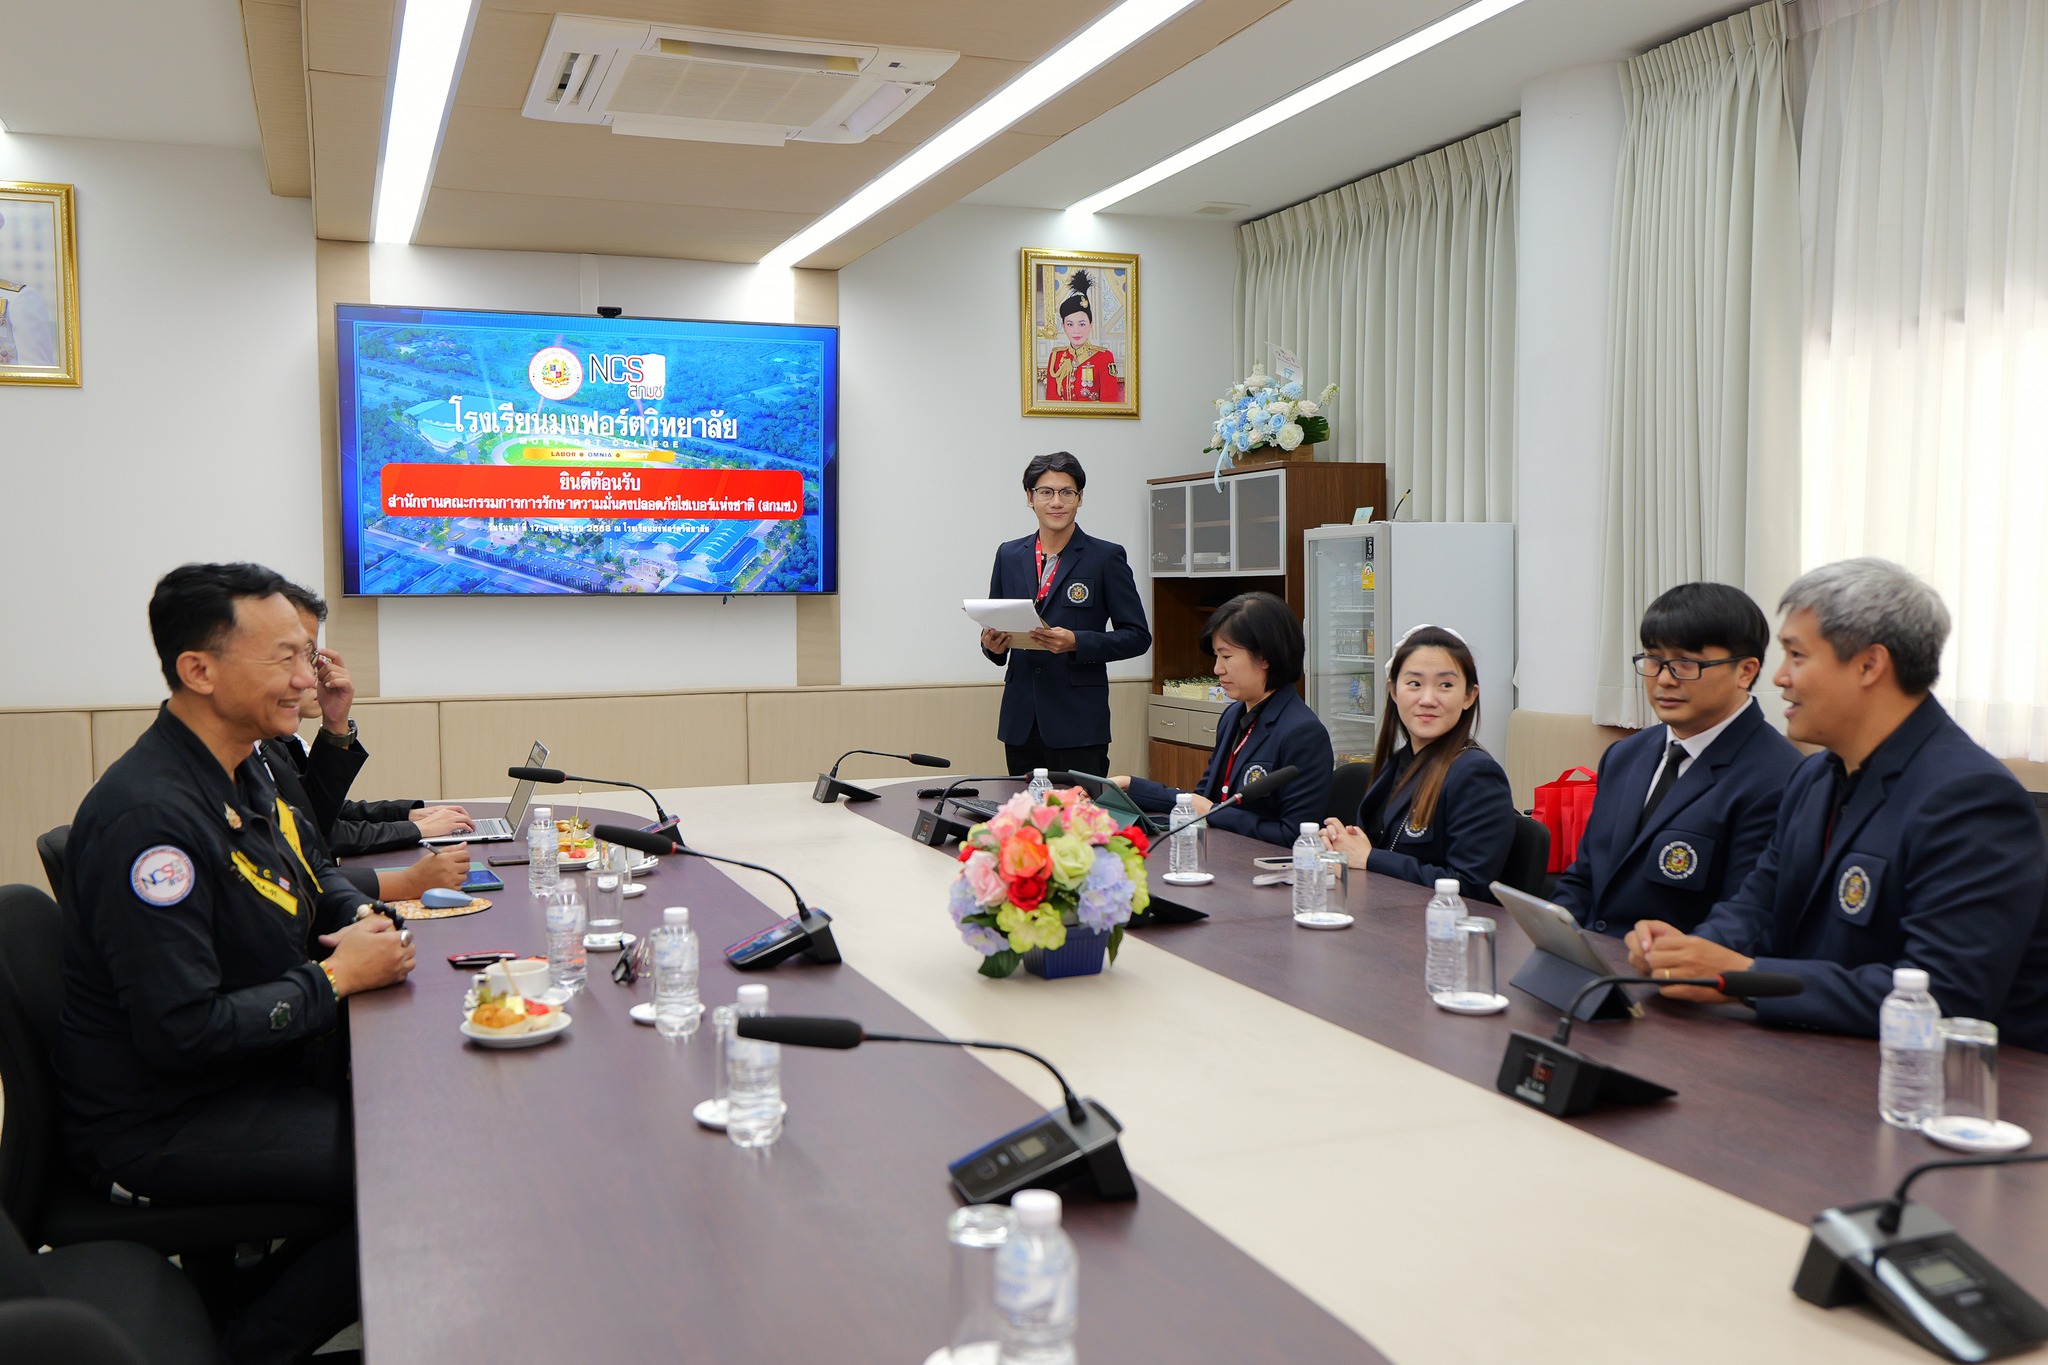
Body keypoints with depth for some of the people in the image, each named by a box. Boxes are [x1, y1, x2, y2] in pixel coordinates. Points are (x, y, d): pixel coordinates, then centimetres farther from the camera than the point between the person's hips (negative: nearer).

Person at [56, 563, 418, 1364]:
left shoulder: (242, 771, 5)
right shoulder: (149, 817, -26)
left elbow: (316, 879, 21)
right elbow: (183, 1032, -28)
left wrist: (362, 921, -2)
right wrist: (337, 978, -18)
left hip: (263, 1069, 10)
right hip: (164, 1126, -9)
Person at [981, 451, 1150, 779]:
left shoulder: (1107, 557, 0)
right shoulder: (1009, 555, 12)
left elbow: (1137, 635, -2)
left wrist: (1077, 643, -16)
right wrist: (993, 643, -5)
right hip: (1021, 722, 4)